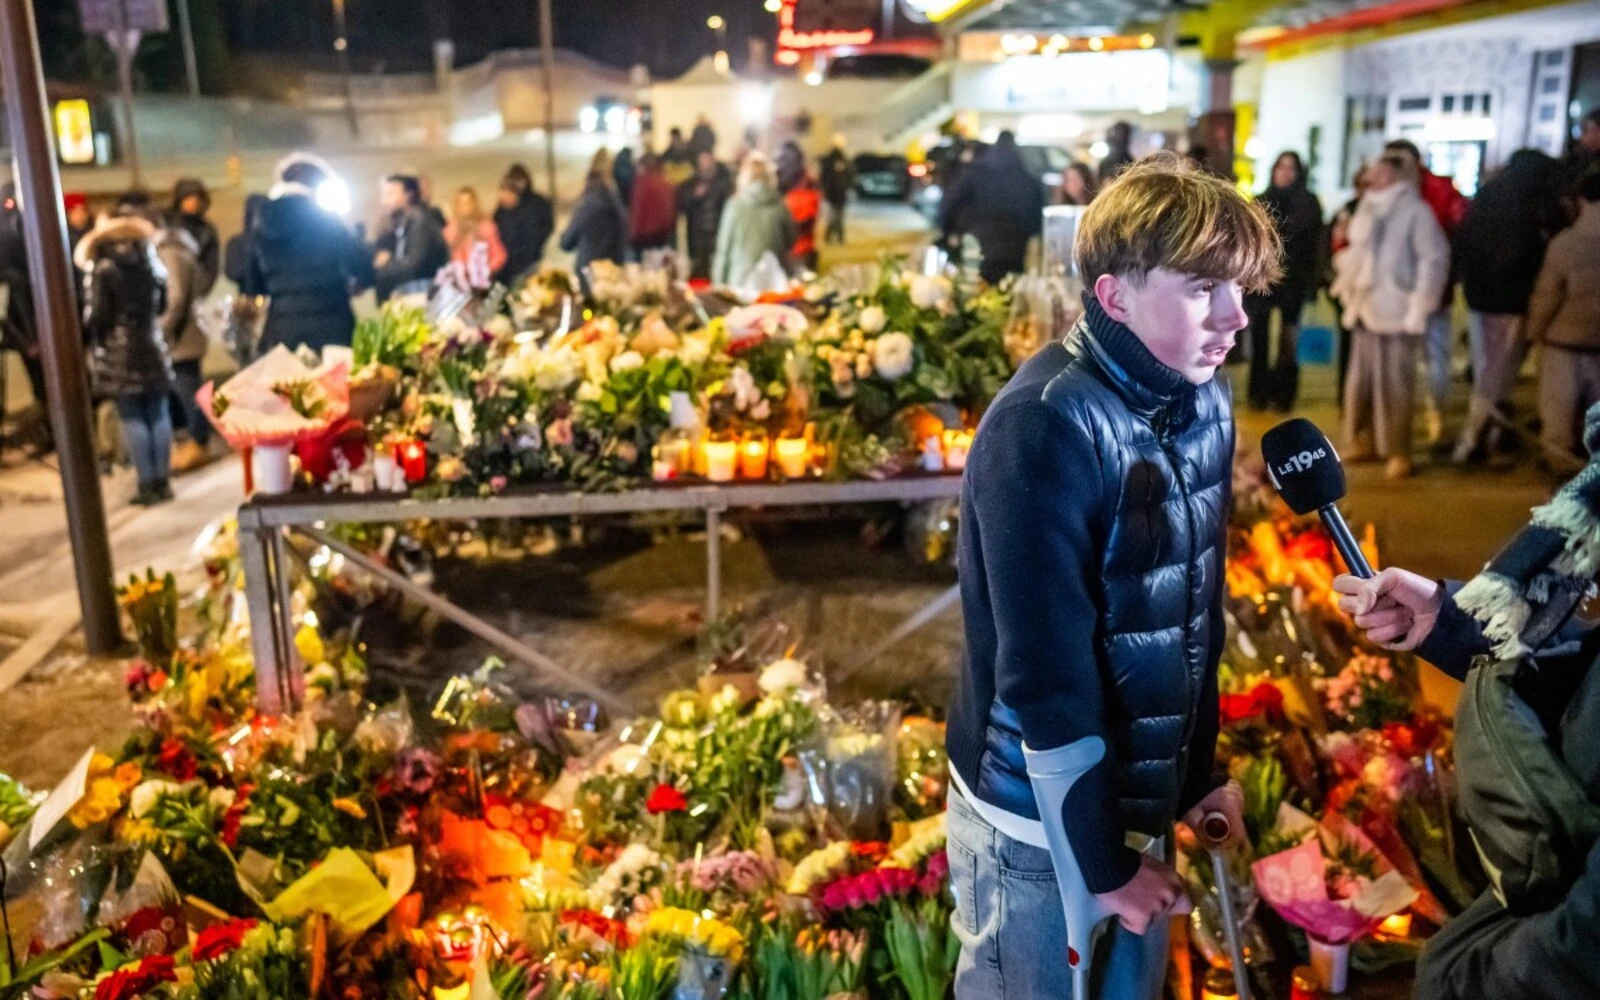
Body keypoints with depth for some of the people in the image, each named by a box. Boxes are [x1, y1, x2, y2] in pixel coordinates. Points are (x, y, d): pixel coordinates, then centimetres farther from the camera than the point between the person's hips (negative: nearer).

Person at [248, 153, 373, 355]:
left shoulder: (260, 231, 8)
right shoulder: (326, 221, -4)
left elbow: (253, 288, 13)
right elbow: (363, 267, -6)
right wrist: (351, 286, 14)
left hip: (279, 334, 4)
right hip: (328, 331, -4)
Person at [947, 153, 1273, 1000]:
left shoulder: (1206, 403, -1)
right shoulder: (1046, 427, -25)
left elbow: (1199, 607, 8)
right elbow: (1045, 670, -24)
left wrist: (1200, 771, 11)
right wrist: (1102, 859, -16)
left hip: (1145, 793, 7)